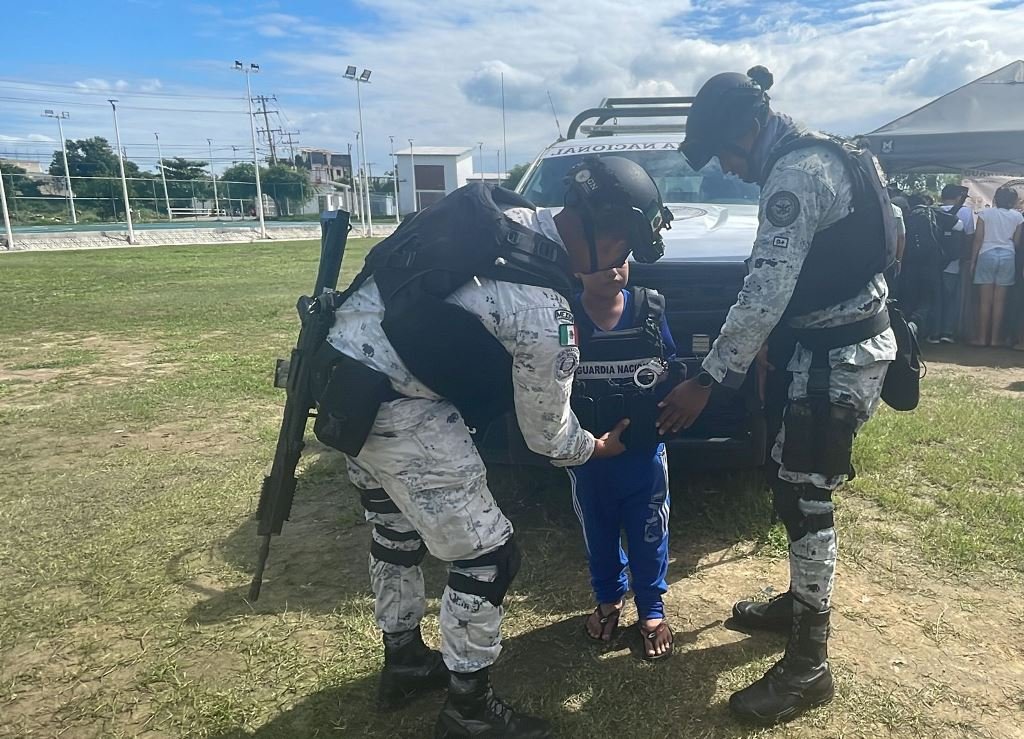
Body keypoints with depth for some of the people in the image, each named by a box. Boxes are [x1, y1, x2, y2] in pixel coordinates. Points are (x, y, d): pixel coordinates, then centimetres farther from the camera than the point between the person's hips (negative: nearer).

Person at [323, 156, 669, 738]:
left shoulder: (503, 212, 3)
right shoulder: (545, 315, -18)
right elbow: (548, 435, -5)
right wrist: (602, 447, 16)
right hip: (394, 405, -9)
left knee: (396, 529, 25)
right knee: (487, 554, 3)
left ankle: (403, 661, 45)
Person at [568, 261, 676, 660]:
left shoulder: (650, 309, -7)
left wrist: (665, 380, -15)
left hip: (644, 448, 0)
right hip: (588, 452, 0)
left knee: (648, 533, 12)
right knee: (598, 531, 18)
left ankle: (651, 609, 34)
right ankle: (608, 598, 43)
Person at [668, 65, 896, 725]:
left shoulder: (794, 176, -20)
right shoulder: (813, 158, 13)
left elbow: (765, 292, -27)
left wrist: (708, 380, -25)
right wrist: (764, 348, 16)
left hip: (842, 354, -10)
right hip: (830, 343, 10)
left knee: (804, 495, -6)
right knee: (794, 480, 17)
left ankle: (809, 665, 6)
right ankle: (800, 601, 35)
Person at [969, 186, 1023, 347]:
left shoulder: (985, 213, 1)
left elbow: (978, 239, -1)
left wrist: (972, 261, 3)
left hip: (987, 254, -1)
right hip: (1008, 256, 1)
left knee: (985, 300, 0)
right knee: (1000, 300, 3)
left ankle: (982, 337, 1)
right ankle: (995, 338, 6)